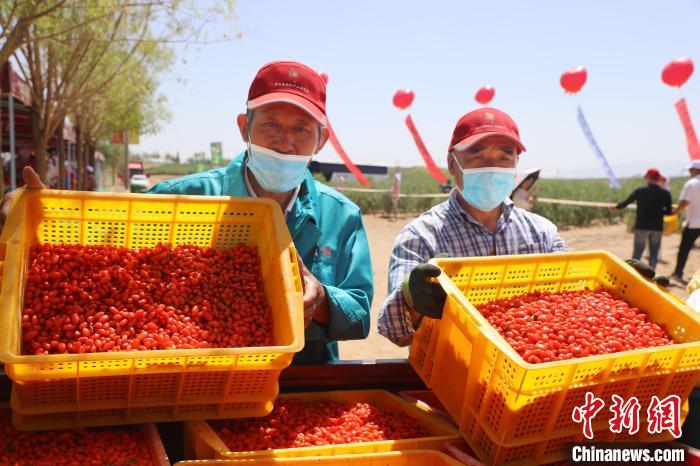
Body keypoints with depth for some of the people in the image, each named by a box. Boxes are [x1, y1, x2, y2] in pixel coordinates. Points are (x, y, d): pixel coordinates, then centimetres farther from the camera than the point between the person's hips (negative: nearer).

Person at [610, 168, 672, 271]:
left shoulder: (640, 191, -6)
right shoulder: (665, 193, -3)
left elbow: (626, 202, 3)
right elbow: (668, 211, -1)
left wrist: (616, 207, 21)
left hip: (641, 226, -1)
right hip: (657, 227, 1)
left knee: (637, 252, 5)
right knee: (654, 253, 9)